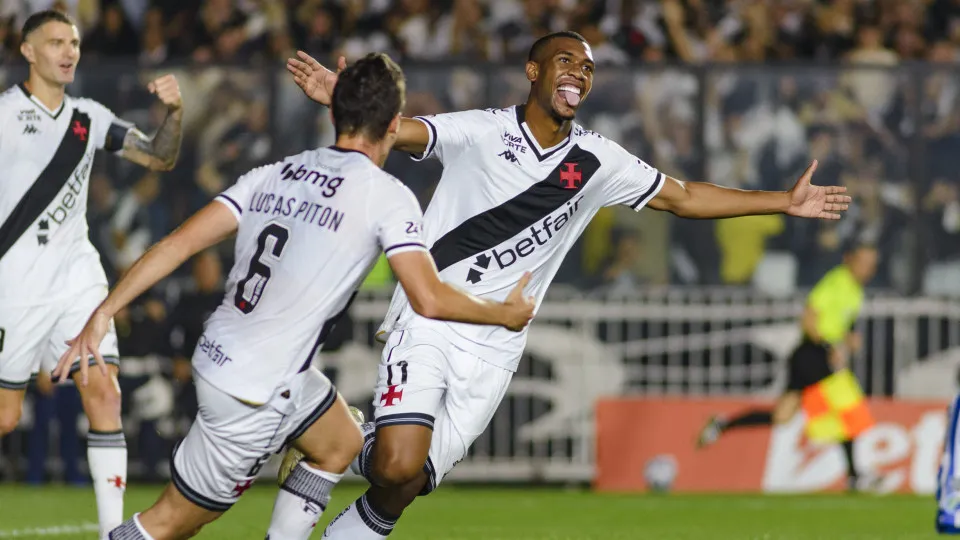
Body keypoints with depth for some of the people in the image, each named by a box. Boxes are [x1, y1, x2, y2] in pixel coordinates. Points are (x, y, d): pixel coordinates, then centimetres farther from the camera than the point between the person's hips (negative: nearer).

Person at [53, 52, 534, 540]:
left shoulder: (274, 175, 7)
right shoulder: (387, 196, -11)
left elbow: (180, 242, 1)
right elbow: (429, 299, -16)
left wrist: (104, 313, 1)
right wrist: (505, 314, 1)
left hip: (219, 352, 8)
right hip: (254, 392, -8)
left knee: (341, 446, 28)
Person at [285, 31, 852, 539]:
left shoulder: (597, 161, 7)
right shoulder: (481, 132, -7)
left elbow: (683, 197, 16)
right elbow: (398, 131, -19)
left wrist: (784, 202, 14)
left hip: (494, 347, 4)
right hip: (429, 323, -4)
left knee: (415, 478, -1)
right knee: (398, 466, -21)